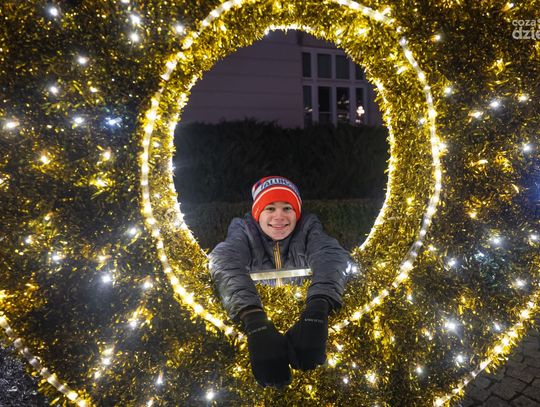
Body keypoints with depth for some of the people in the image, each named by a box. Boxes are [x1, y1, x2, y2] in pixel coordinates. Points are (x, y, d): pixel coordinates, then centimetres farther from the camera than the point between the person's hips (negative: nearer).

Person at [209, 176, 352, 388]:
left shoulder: (308, 226, -7)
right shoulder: (244, 228, -9)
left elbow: (332, 257, -26)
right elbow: (224, 262, -29)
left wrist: (316, 311, -44)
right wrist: (254, 321, -46)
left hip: (304, 314, 0)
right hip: (259, 317, 0)